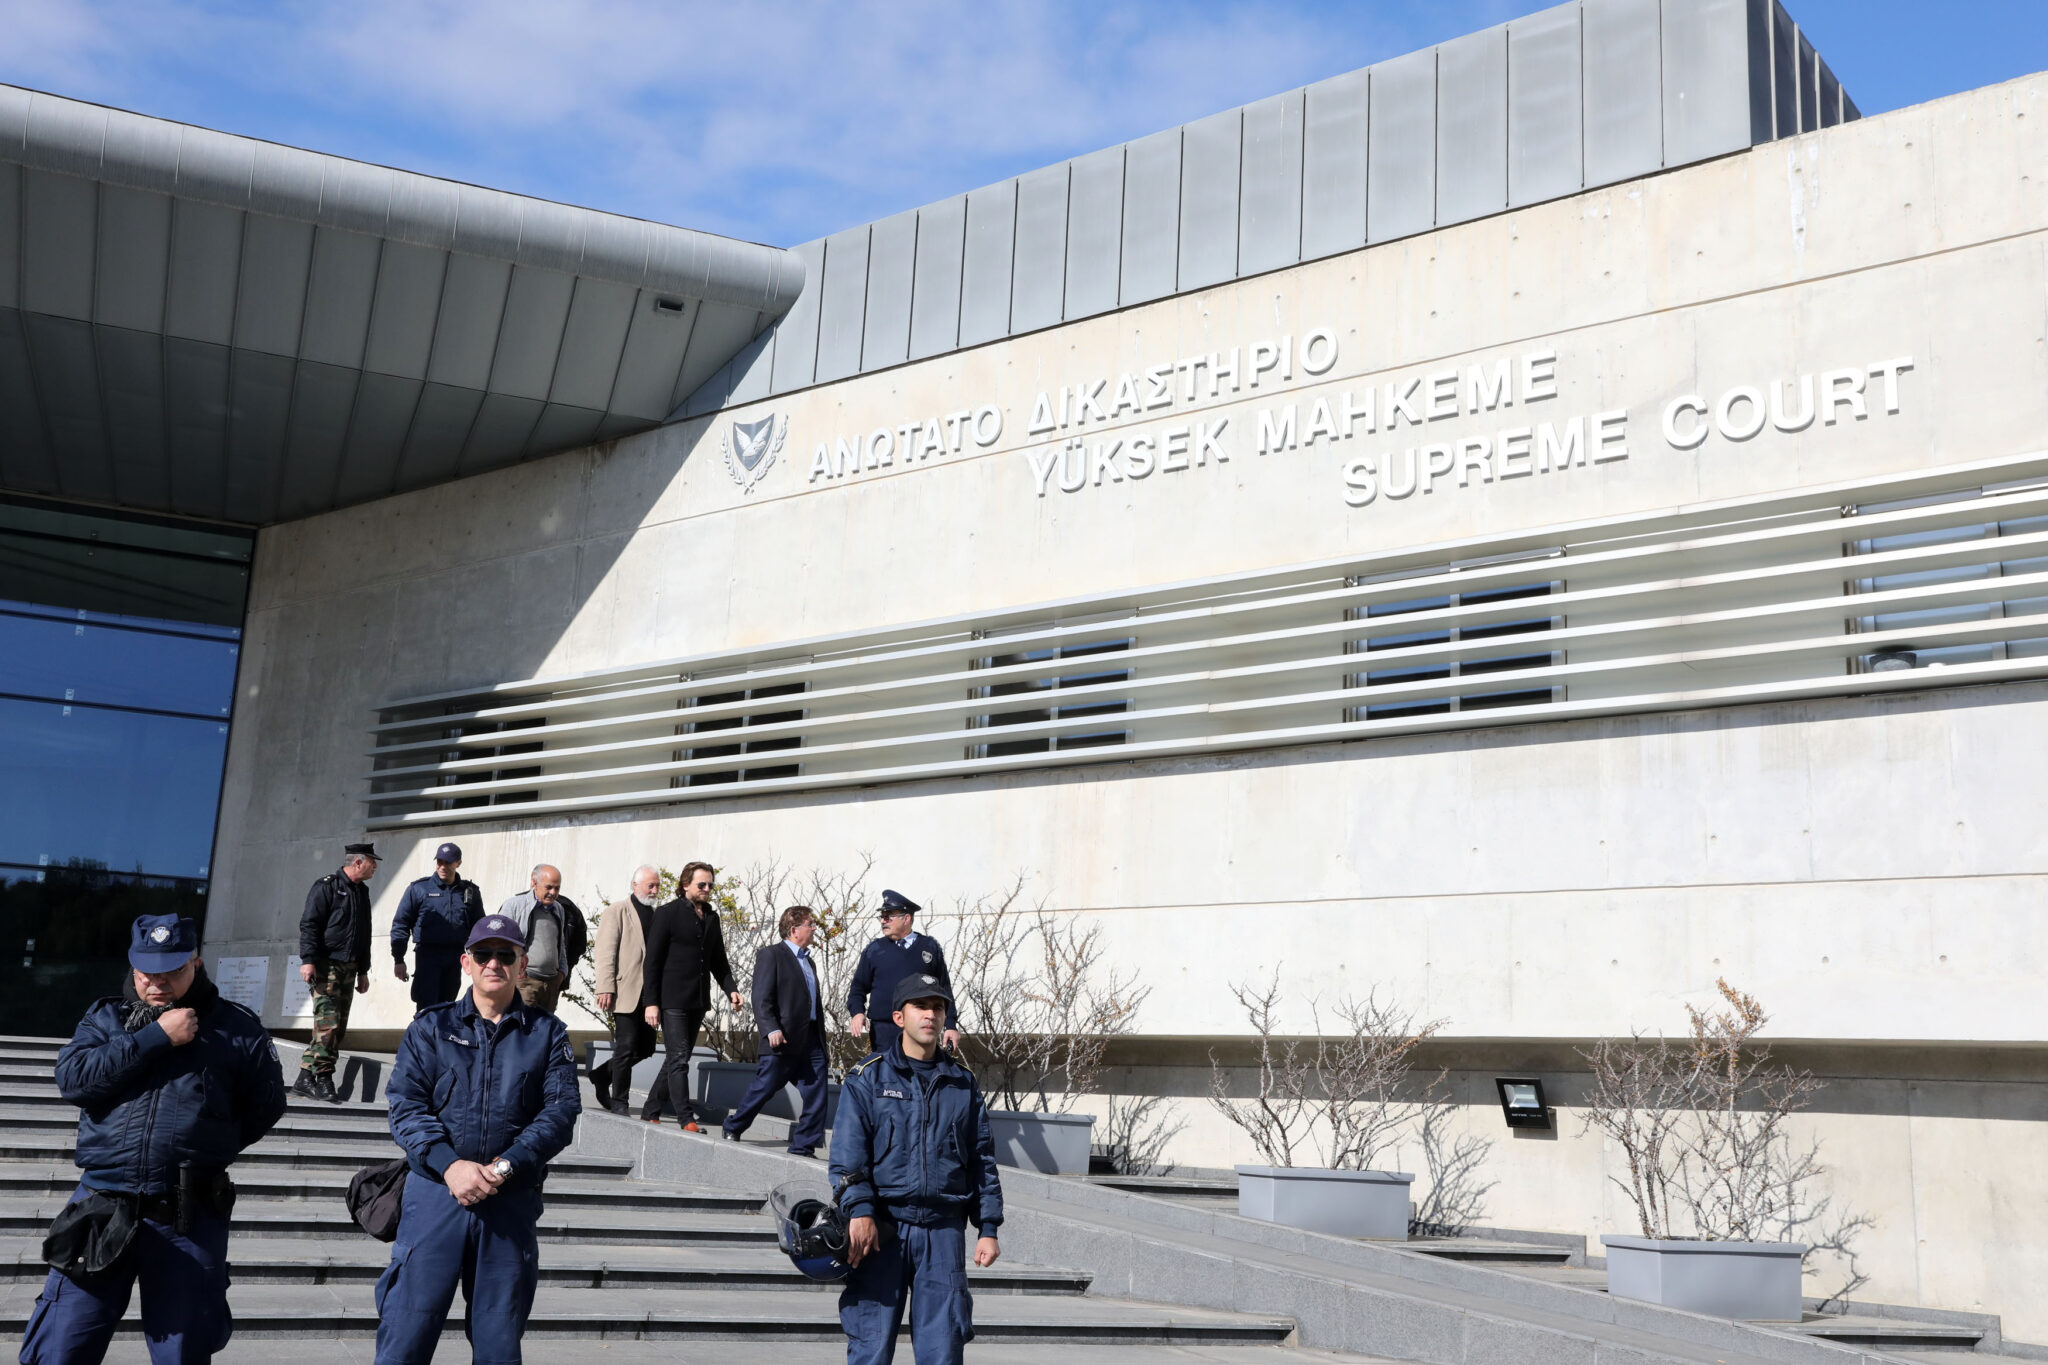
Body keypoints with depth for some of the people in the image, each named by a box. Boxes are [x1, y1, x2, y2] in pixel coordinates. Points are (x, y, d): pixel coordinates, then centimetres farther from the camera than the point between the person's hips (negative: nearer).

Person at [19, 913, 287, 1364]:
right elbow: (73, 1077, -7)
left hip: (188, 1223, -1)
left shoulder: (236, 1028, 6)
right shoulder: (106, 1018, 11)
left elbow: (267, 1104, 9)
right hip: (101, 1208, 1)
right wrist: (157, 1037, -10)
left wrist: (207, 1147, 5)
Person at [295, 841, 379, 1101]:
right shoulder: (326, 887, -5)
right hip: (325, 965, -8)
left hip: (349, 969, 8)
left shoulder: (362, 892, 19)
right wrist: (308, 960, -20)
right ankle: (322, 1079, -9)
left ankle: (305, 1079, 9)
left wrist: (363, 971, 23)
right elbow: (308, 924, -11)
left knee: (338, 1028, 4)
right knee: (328, 1023, -14)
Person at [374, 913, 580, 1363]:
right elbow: (405, 1103, -2)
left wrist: (504, 1167, -15)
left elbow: (561, 1110, -2)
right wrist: (449, 1164, -18)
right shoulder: (431, 1027, 8)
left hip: (510, 1201, 1)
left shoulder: (547, 1033, 8)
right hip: (434, 1192, -1)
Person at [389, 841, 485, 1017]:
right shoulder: (418, 889, 2)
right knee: (426, 1008, -11)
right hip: (427, 954, -3)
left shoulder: (470, 892, 11)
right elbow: (400, 924, 3)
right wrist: (398, 959, -2)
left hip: (455, 957, 3)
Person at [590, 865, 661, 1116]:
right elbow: (606, 951, -7)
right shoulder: (618, 911, 0)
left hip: (649, 992, 6)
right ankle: (619, 1102, 6)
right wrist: (605, 988, -15)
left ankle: (602, 1076, 25)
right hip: (626, 991, -6)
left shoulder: (656, 915, 18)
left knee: (645, 1047, 6)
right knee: (627, 1046, -5)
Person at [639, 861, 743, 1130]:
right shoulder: (668, 914, -4)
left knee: (676, 1059, 10)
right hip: (672, 999, -7)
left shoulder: (712, 918, 15)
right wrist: (651, 1002, -12)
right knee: (678, 1059, -9)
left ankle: (651, 1112, 20)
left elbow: (718, 960, 21)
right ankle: (687, 1120, -10)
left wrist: (731, 990, 5)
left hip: (698, 1001, 7)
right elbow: (653, 961, -6)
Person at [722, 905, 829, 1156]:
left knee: (816, 1095, 0)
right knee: (764, 1088, 2)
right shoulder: (771, 955, -4)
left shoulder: (809, 961, 21)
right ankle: (732, 1128, 23)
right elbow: (761, 998, -13)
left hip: (811, 1039, 7)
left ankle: (803, 1147, 5)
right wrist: (771, 1029, -24)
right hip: (784, 1039, -7)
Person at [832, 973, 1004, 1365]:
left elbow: (983, 1161, 15)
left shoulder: (962, 1084, 13)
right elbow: (847, 1152, -4)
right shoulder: (868, 1078, 4)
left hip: (943, 1230, 2)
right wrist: (859, 1211, -17)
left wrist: (988, 1228, 8)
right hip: (882, 1227, -2)